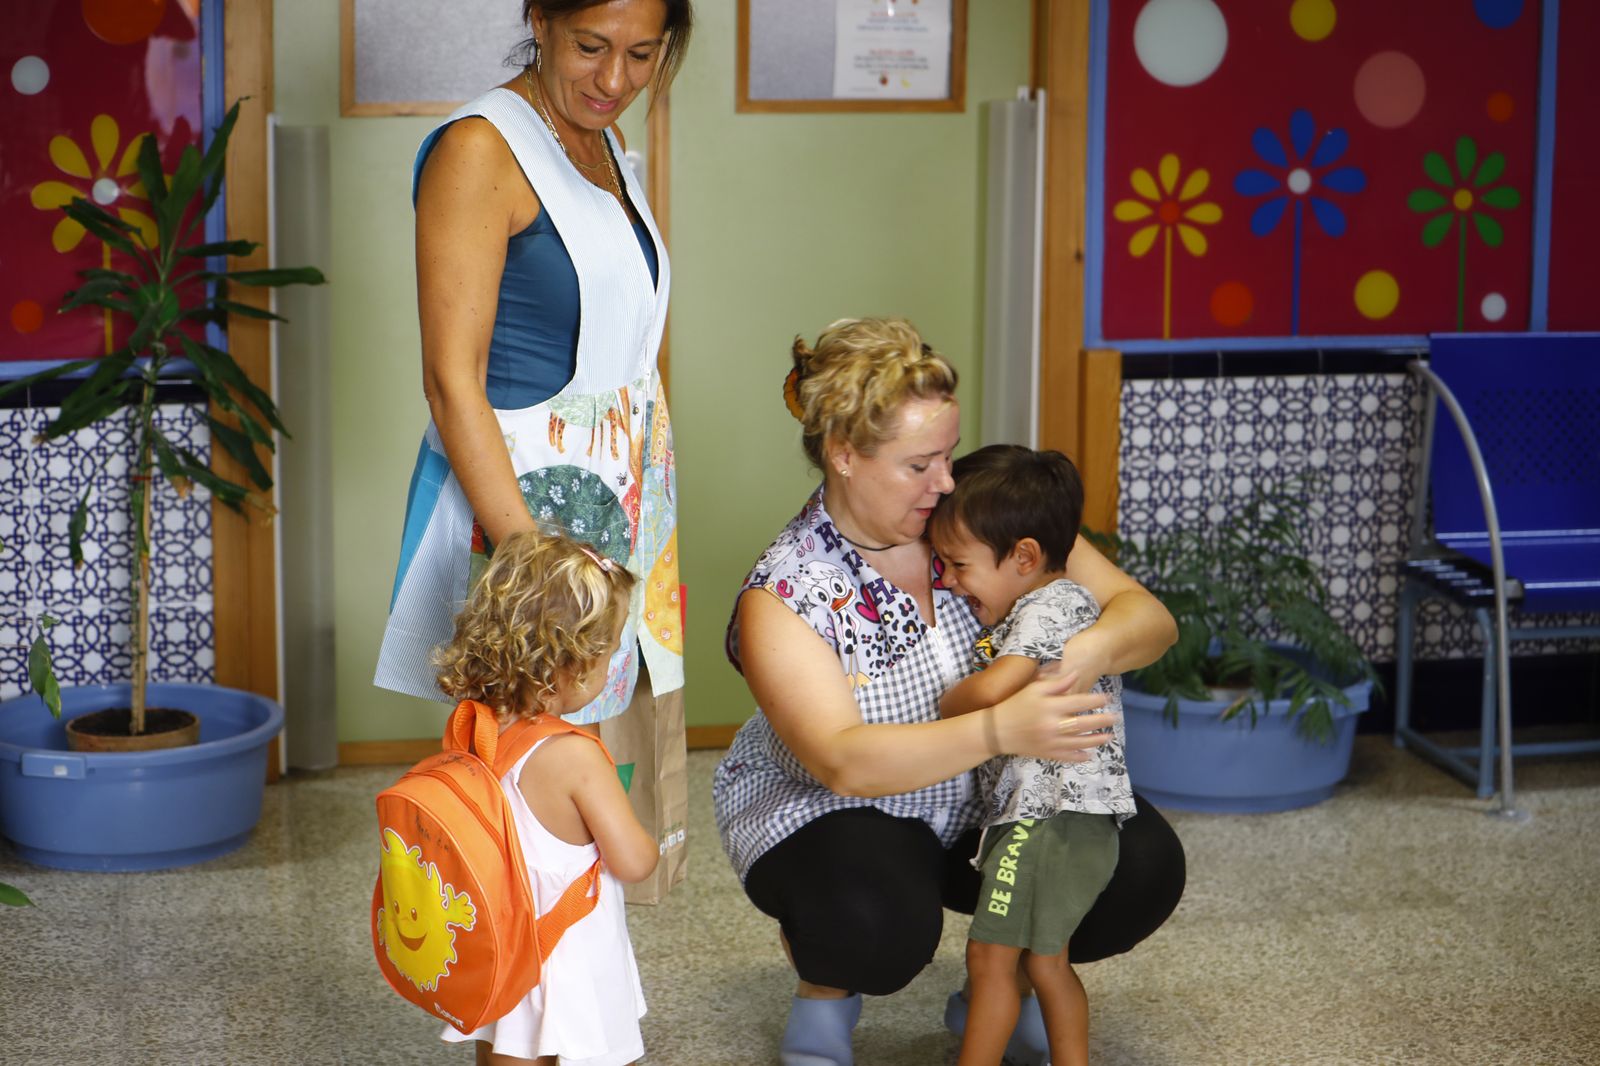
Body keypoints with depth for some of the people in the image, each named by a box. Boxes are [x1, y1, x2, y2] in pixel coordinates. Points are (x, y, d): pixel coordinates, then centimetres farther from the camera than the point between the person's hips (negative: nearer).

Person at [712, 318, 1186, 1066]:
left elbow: (1147, 617, -10)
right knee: (876, 920, -37)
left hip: (986, 805, 4)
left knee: (1144, 865, -19)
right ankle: (824, 997, 2)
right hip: (825, 811, -4)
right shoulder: (784, 596, -20)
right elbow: (843, 761, -33)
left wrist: (1092, 651, -36)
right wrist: (999, 730, -47)